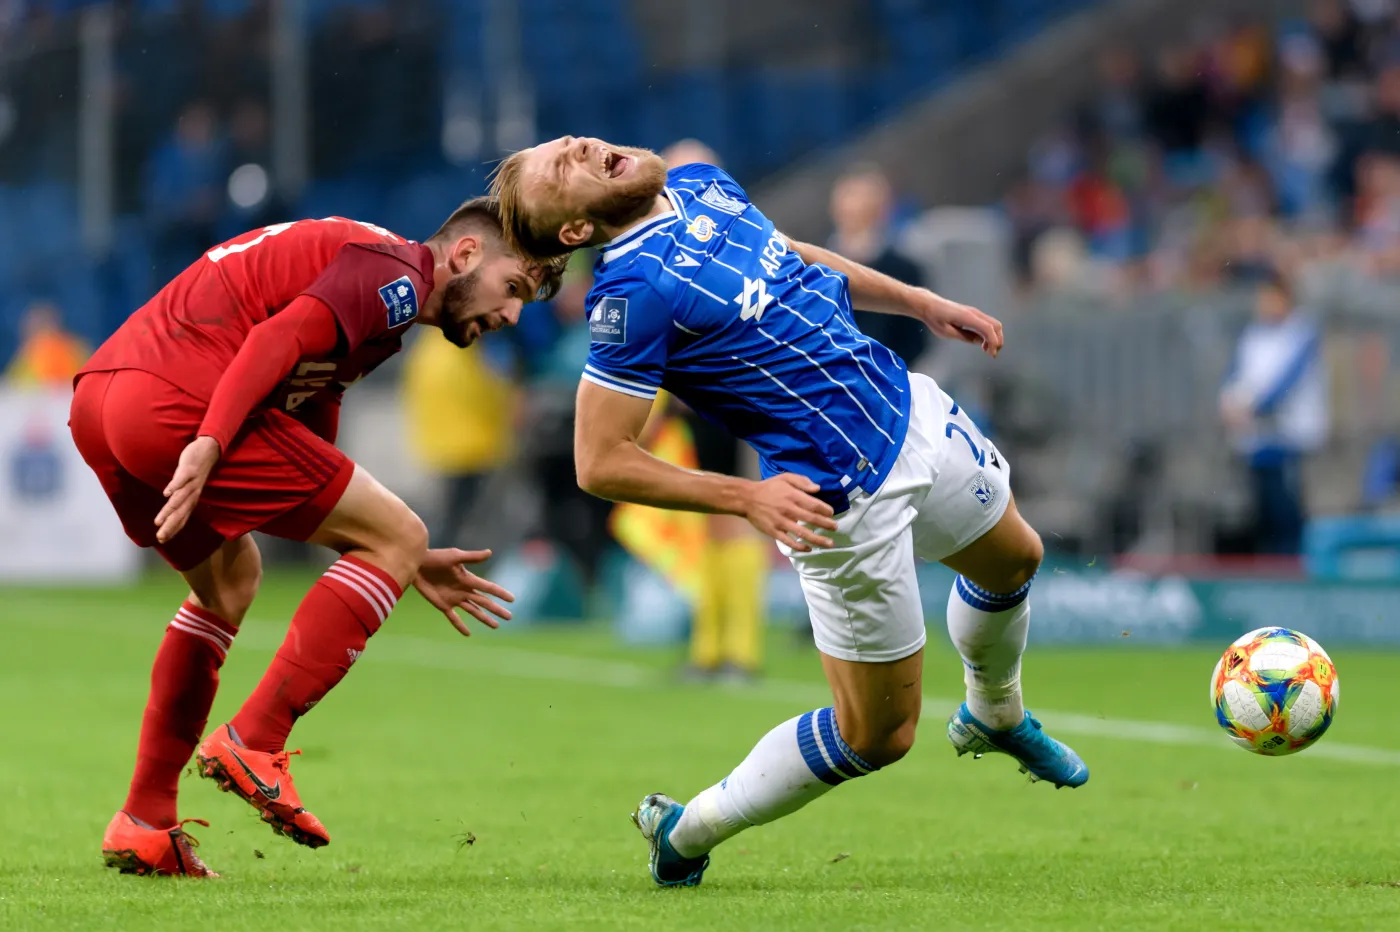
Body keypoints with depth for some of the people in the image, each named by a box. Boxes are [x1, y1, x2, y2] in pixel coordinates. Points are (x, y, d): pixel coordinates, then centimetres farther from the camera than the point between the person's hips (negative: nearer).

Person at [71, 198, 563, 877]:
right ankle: (253, 745, -5)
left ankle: (143, 822, 26)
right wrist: (209, 443, -26)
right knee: (397, 538, 0)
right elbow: (278, 339, -17)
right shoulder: (397, 272, 1)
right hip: (178, 400, -10)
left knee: (230, 578, 31)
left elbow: (312, 480, 34)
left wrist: (406, 565, 34)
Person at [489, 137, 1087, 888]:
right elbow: (600, 462, -25)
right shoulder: (632, 290, -25)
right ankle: (685, 832, 18)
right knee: (876, 735, 0)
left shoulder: (703, 185, -1)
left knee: (1012, 559, 30)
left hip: (909, 405, 8)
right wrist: (746, 498, -30)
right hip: (845, 498, -8)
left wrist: (923, 304, 18)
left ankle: (994, 714, 60)